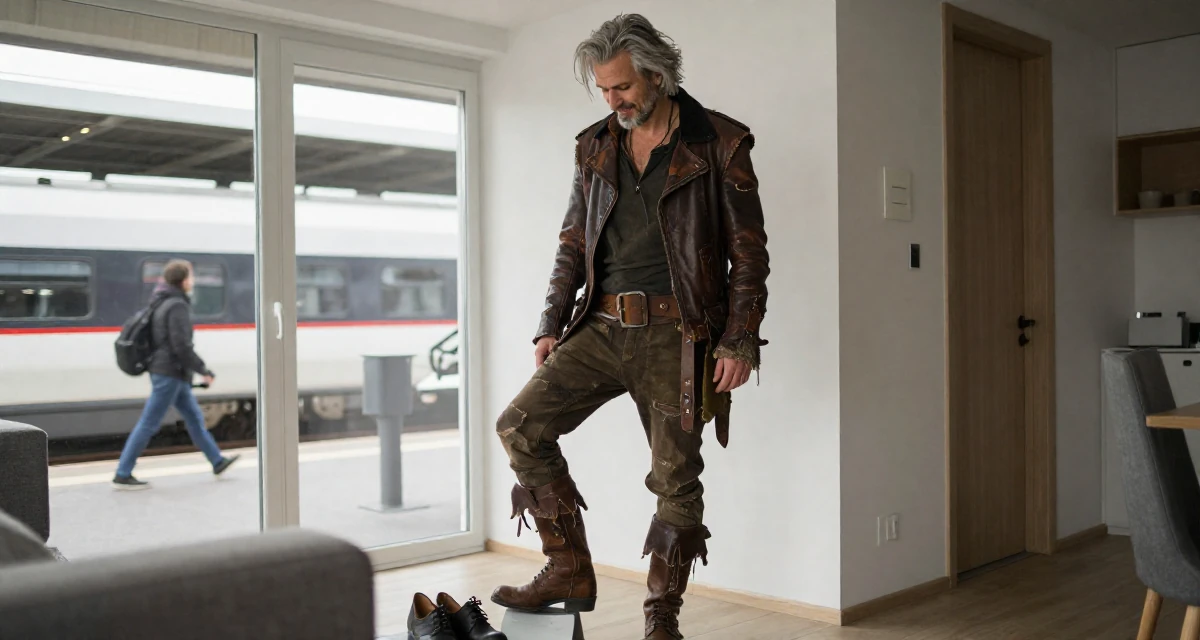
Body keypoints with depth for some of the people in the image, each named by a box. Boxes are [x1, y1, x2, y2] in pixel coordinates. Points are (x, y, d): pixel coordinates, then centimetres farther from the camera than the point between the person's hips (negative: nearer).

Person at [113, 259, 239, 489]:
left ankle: (217, 461, 24)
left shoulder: (163, 303, 14)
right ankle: (122, 475, -1)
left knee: (194, 416, 15)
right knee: (149, 424, -6)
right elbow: (181, 346, -22)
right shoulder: (177, 306, -16)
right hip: (169, 373, -11)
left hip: (171, 373, 11)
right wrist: (203, 370, -14)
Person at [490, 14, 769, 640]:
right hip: (601, 326, 4)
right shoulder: (593, 147, 12)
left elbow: (748, 252, -3)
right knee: (520, 426, -9)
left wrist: (739, 341, -10)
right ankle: (569, 570, 4)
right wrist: (552, 324, 7)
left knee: (676, 478, 1)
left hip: (674, 334, -4)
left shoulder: (718, 143, -2)